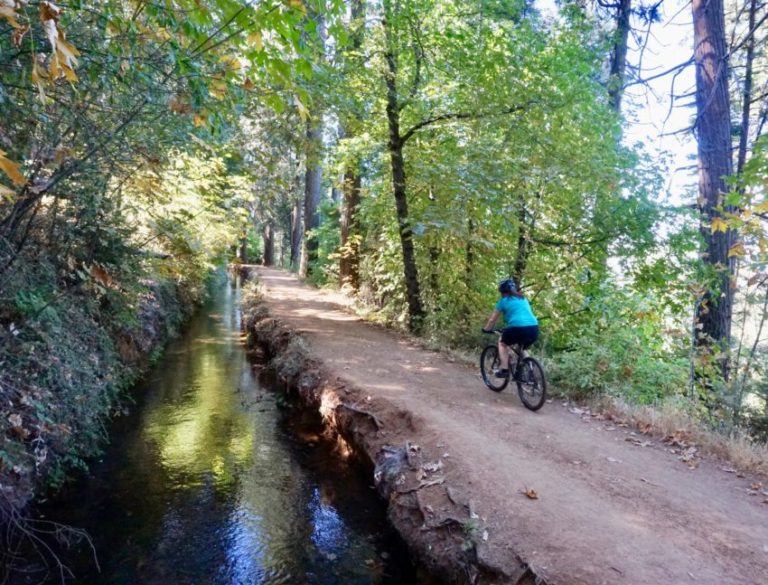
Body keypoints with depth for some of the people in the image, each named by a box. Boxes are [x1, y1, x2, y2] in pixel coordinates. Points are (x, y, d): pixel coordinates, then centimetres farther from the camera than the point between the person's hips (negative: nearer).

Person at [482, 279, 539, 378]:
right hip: (534, 329, 5)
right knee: (522, 349, 32)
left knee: (502, 343, 23)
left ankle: (504, 369, 13)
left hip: (518, 328, -5)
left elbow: (492, 319, 19)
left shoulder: (503, 301, 13)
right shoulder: (524, 299, 28)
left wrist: (486, 329, 37)